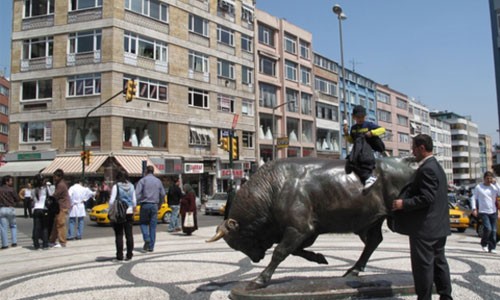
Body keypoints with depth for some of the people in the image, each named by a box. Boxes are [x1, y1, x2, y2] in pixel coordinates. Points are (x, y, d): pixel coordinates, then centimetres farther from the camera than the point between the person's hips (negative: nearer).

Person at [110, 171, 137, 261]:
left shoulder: (116, 186, -8)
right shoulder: (131, 186, 5)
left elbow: (112, 201, -12)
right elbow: (134, 200, 8)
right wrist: (134, 208, 19)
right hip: (129, 212, 4)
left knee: (119, 235, 2)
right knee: (129, 234, 7)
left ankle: (119, 255, 3)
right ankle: (129, 254, 11)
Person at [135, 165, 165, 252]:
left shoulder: (142, 180, -2)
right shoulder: (158, 181, 9)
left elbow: (137, 193, -10)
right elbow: (163, 194, 11)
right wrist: (159, 204, 21)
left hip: (145, 205, -3)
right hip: (154, 205, 3)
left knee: (143, 223, 13)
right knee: (153, 226, 5)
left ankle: (147, 239, -10)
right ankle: (151, 246, 6)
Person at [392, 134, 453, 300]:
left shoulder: (426, 169, -18)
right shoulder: (437, 166, 14)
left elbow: (426, 198, -24)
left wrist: (403, 204, -16)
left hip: (424, 228, -10)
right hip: (438, 226, 10)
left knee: (423, 265, -1)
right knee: (439, 261, 16)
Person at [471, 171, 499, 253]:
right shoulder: (478, 187, 0)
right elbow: (474, 198, 2)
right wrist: (474, 209, -7)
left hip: (493, 212, 3)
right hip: (483, 212, -3)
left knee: (493, 230, 2)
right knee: (488, 229, -16)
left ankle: (492, 247, 12)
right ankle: (484, 244, 7)